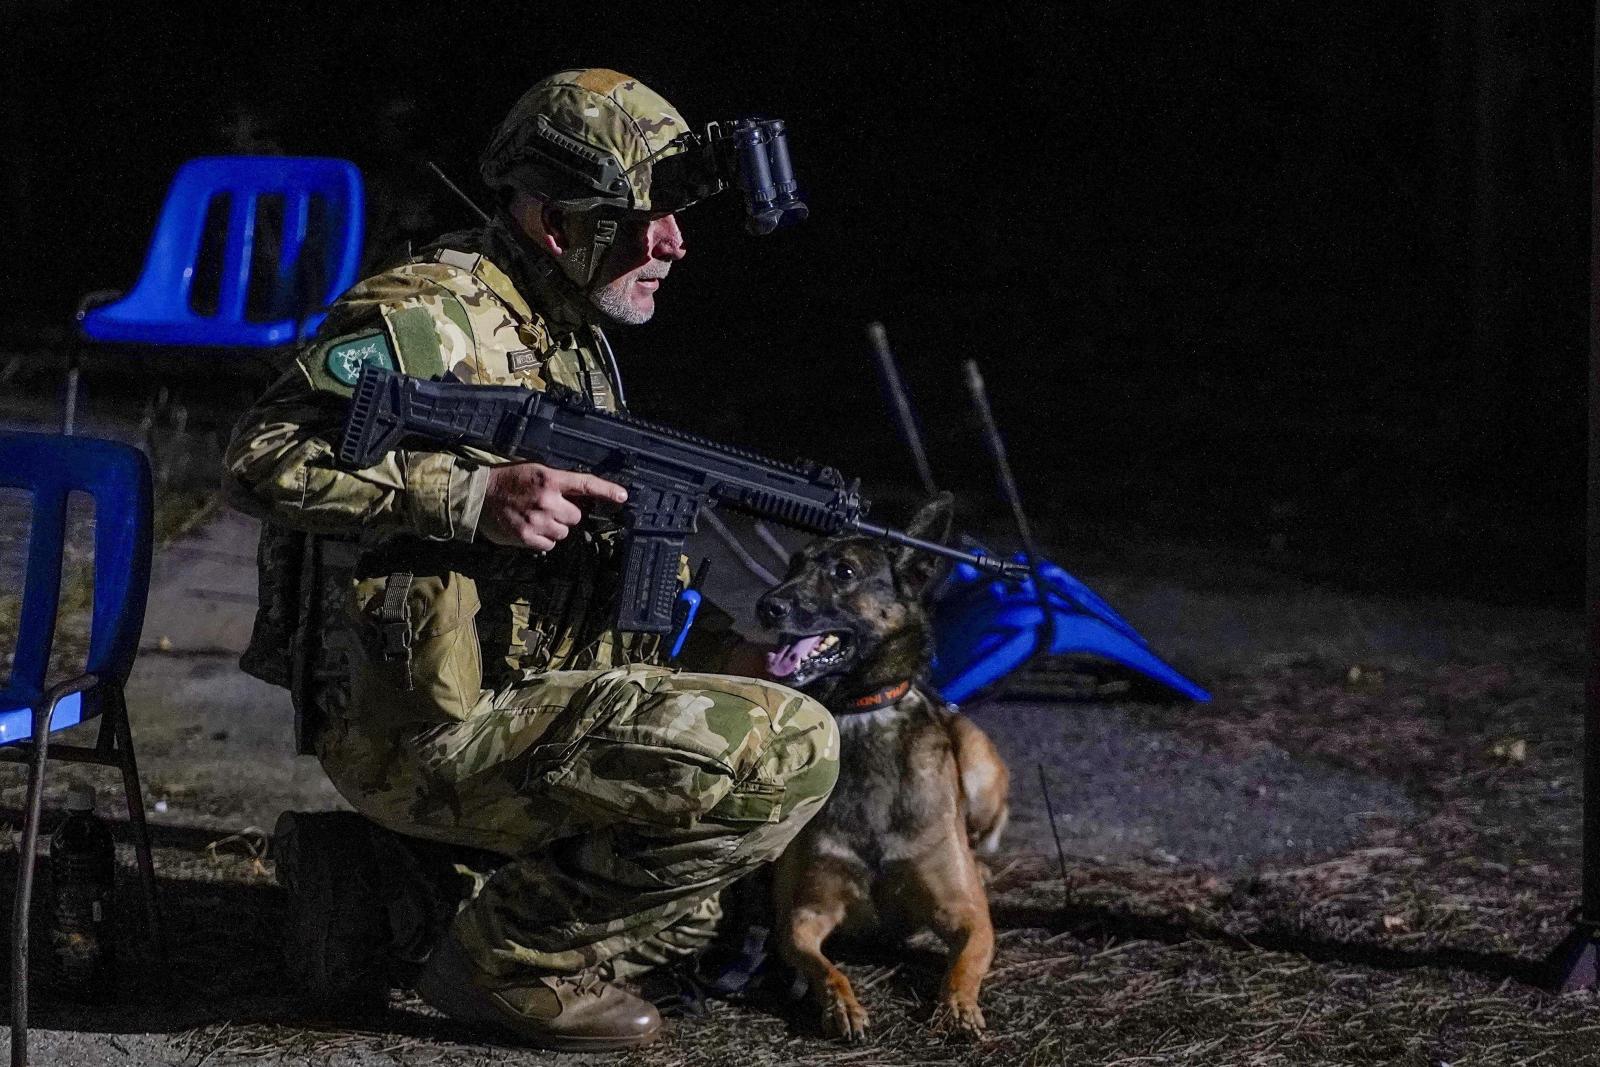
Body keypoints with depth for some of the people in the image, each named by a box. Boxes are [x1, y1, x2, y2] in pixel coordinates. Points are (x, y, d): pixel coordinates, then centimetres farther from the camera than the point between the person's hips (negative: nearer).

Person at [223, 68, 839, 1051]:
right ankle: (513, 962, -7)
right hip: (421, 734, -10)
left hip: (529, 695, 10)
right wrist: (479, 498, -28)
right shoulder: (432, 315, -12)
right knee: (785, 753, -21)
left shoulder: (572, 341, 17)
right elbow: (265, 456, -22)